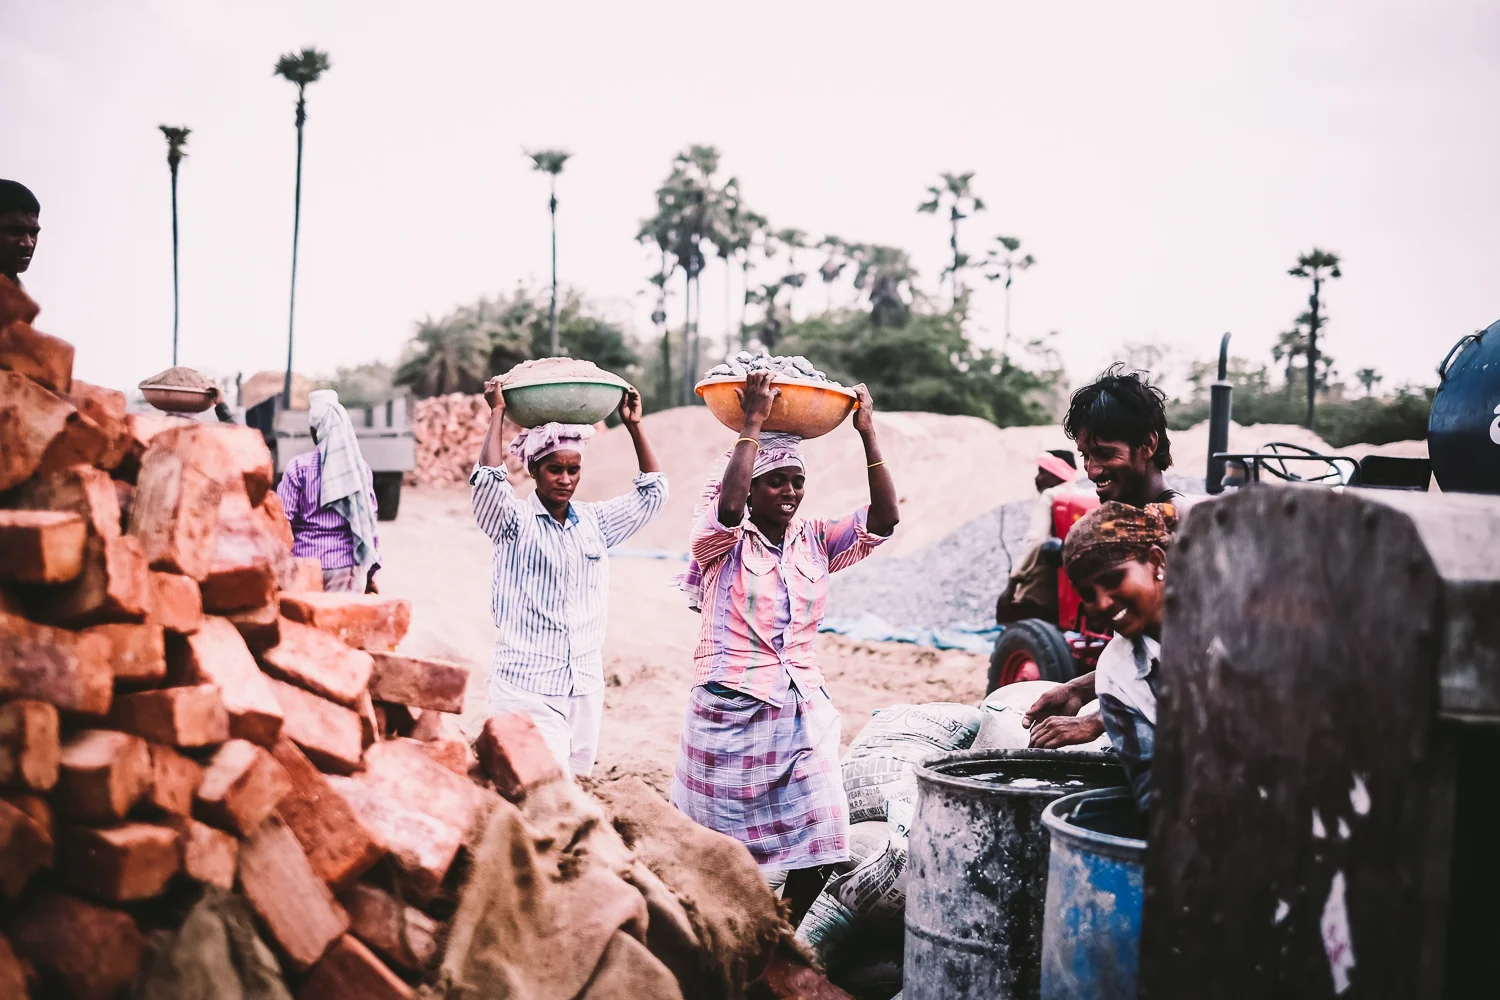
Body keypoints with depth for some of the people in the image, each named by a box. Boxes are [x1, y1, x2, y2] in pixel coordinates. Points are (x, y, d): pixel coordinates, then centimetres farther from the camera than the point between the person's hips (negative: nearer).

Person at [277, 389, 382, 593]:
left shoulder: (299, 467, -4)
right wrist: (371, 574, 13)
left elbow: (283, 520, -5)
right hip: (351, 568, 2)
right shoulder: (361, 467, 5)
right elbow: (369, 520, 7)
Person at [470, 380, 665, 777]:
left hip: (586, 685, 6)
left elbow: (653, 492, 15)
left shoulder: (595, 521, 12)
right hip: (527, 686, -6)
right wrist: (497, 413, -13)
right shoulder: (515, 521, -3)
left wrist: (634, 426, 10)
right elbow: (486, 478, -21)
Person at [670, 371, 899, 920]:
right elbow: (727, 504, -27)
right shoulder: (723, 541, -5)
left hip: (803, 712, 4)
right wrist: (753, 422, -21)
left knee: (816, 845, -1)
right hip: (731, 711, -4)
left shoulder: (815, 540, 7)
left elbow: (885, 518, -4)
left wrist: (868, 435, -8)